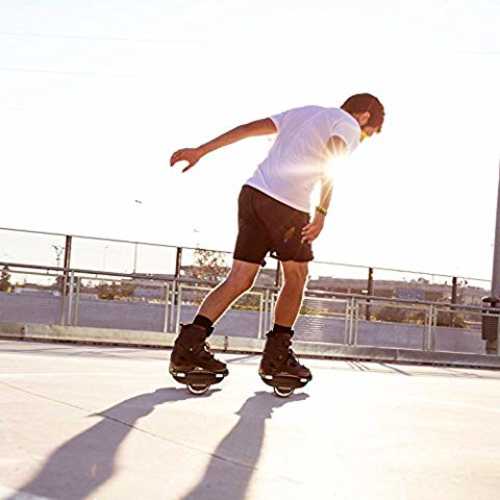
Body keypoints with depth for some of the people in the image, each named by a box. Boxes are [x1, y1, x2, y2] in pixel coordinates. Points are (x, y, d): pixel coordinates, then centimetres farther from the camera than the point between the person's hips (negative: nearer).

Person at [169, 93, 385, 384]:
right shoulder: (348, 125, 7)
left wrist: (200, 151, 16)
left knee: (240, 279, 7)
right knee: (297, 277, 11)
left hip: (253, 192, 7)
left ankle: (190, 343, -4)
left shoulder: (304, 113, 28)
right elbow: (330, 166, -13)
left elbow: (250, 128, 20)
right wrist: (322, 214, -17)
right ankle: (277, 355, 17)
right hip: (287, 204, -7)